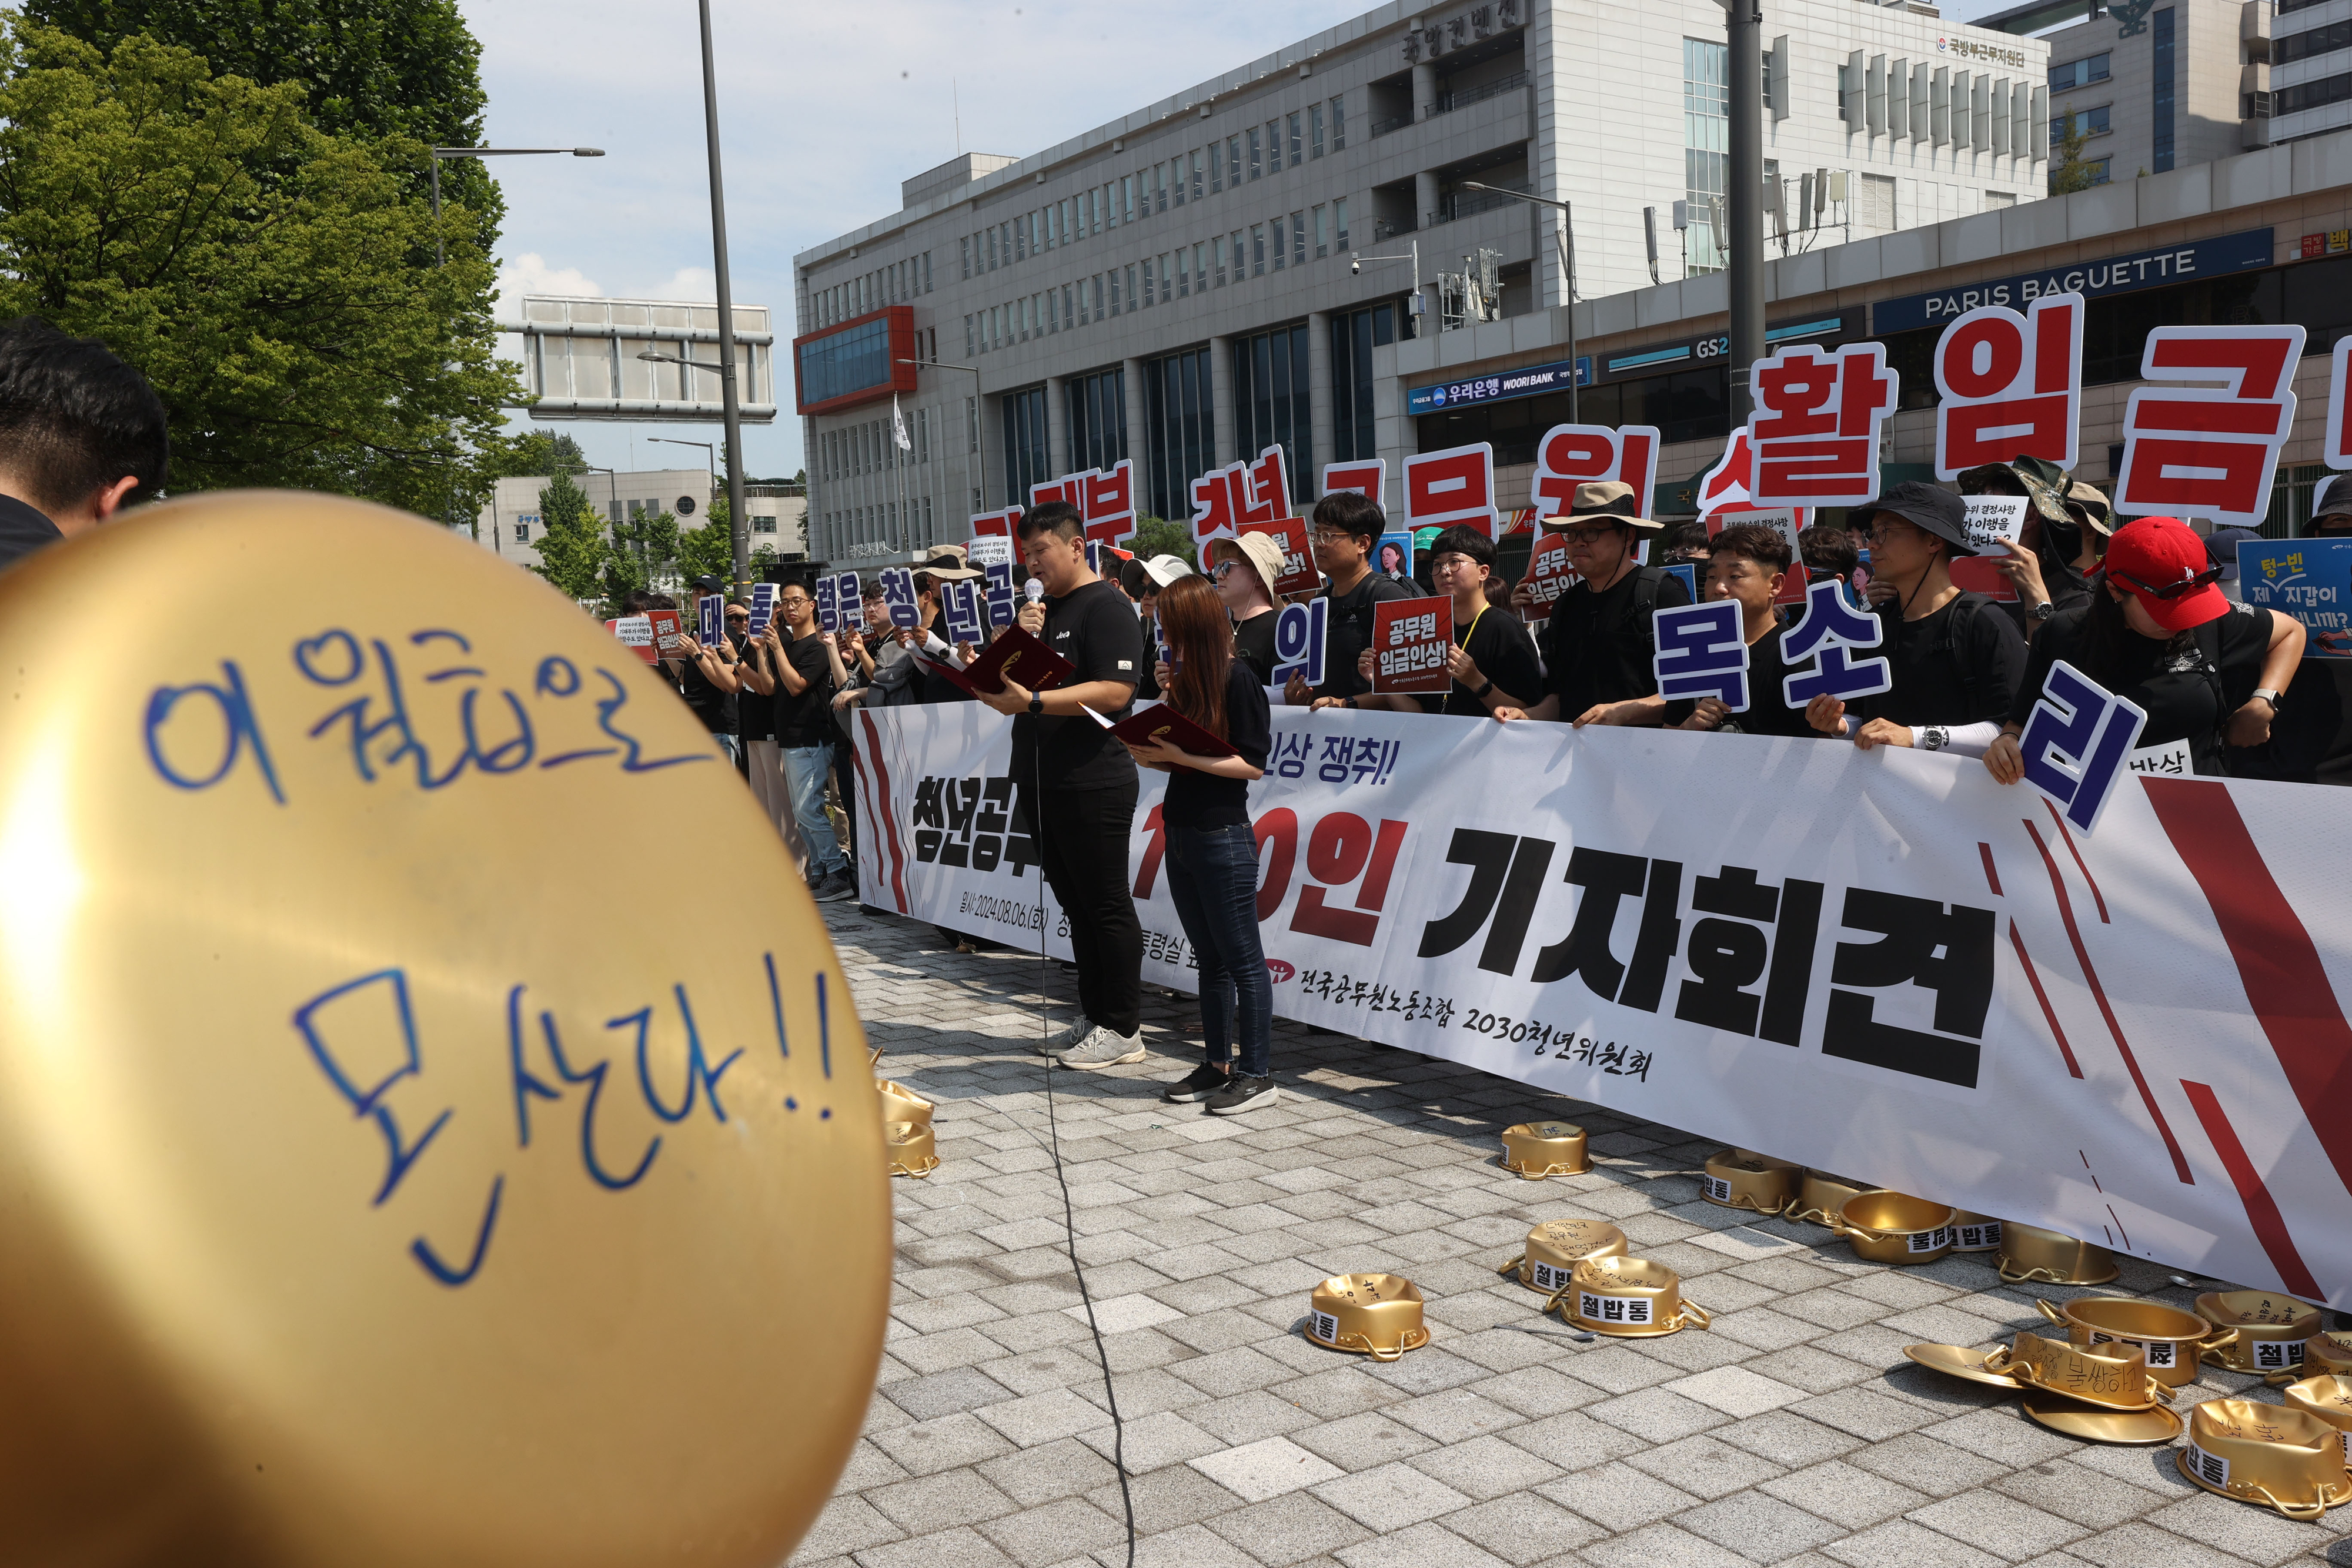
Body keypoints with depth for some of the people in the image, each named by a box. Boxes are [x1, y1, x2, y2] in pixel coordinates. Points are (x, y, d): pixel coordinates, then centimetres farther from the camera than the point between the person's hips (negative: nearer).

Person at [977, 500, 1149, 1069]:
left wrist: (1032, 702, -26)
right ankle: (1094, 1017, 21)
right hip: (1041, 783, 9)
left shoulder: (1107, 607, -9)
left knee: (1107, 904, -3)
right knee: (1076, 904, 13)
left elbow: (1115, 690, -20)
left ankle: (1123, 1031, 4)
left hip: (1093, 785, -8)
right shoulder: (1040, 609, 19)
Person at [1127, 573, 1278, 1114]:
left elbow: (1252, 764, -15)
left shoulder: (1237, 680, -12)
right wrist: (1153, 756, -1)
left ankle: (1258, 1075, 5)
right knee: (1209, 958, 13)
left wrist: (1182, 756, -20)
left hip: (1223, 839, -8)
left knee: (1241, 958, -1)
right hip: (1181, 834, 8)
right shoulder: (1184, 680, 12)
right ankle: (1217, 1064, 21)